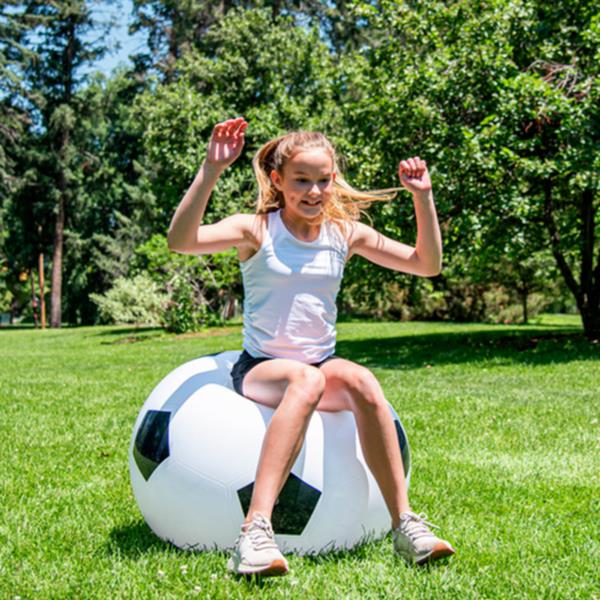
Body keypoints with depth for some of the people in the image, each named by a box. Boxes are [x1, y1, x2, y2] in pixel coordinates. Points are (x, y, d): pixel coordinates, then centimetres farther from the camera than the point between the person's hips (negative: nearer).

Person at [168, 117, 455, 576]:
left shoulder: (345, 233, 6)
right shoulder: (256, 230, -6)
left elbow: (427, 265, 8)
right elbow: (181, 241, -24)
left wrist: (423, 197, -2)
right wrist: (212, 171, -30)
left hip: (324, 364, 3)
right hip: (260, 368, -3)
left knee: (360, 380, -31)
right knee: (305, 380, -37)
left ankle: (405, 525, -26)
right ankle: (256, 530, -42)